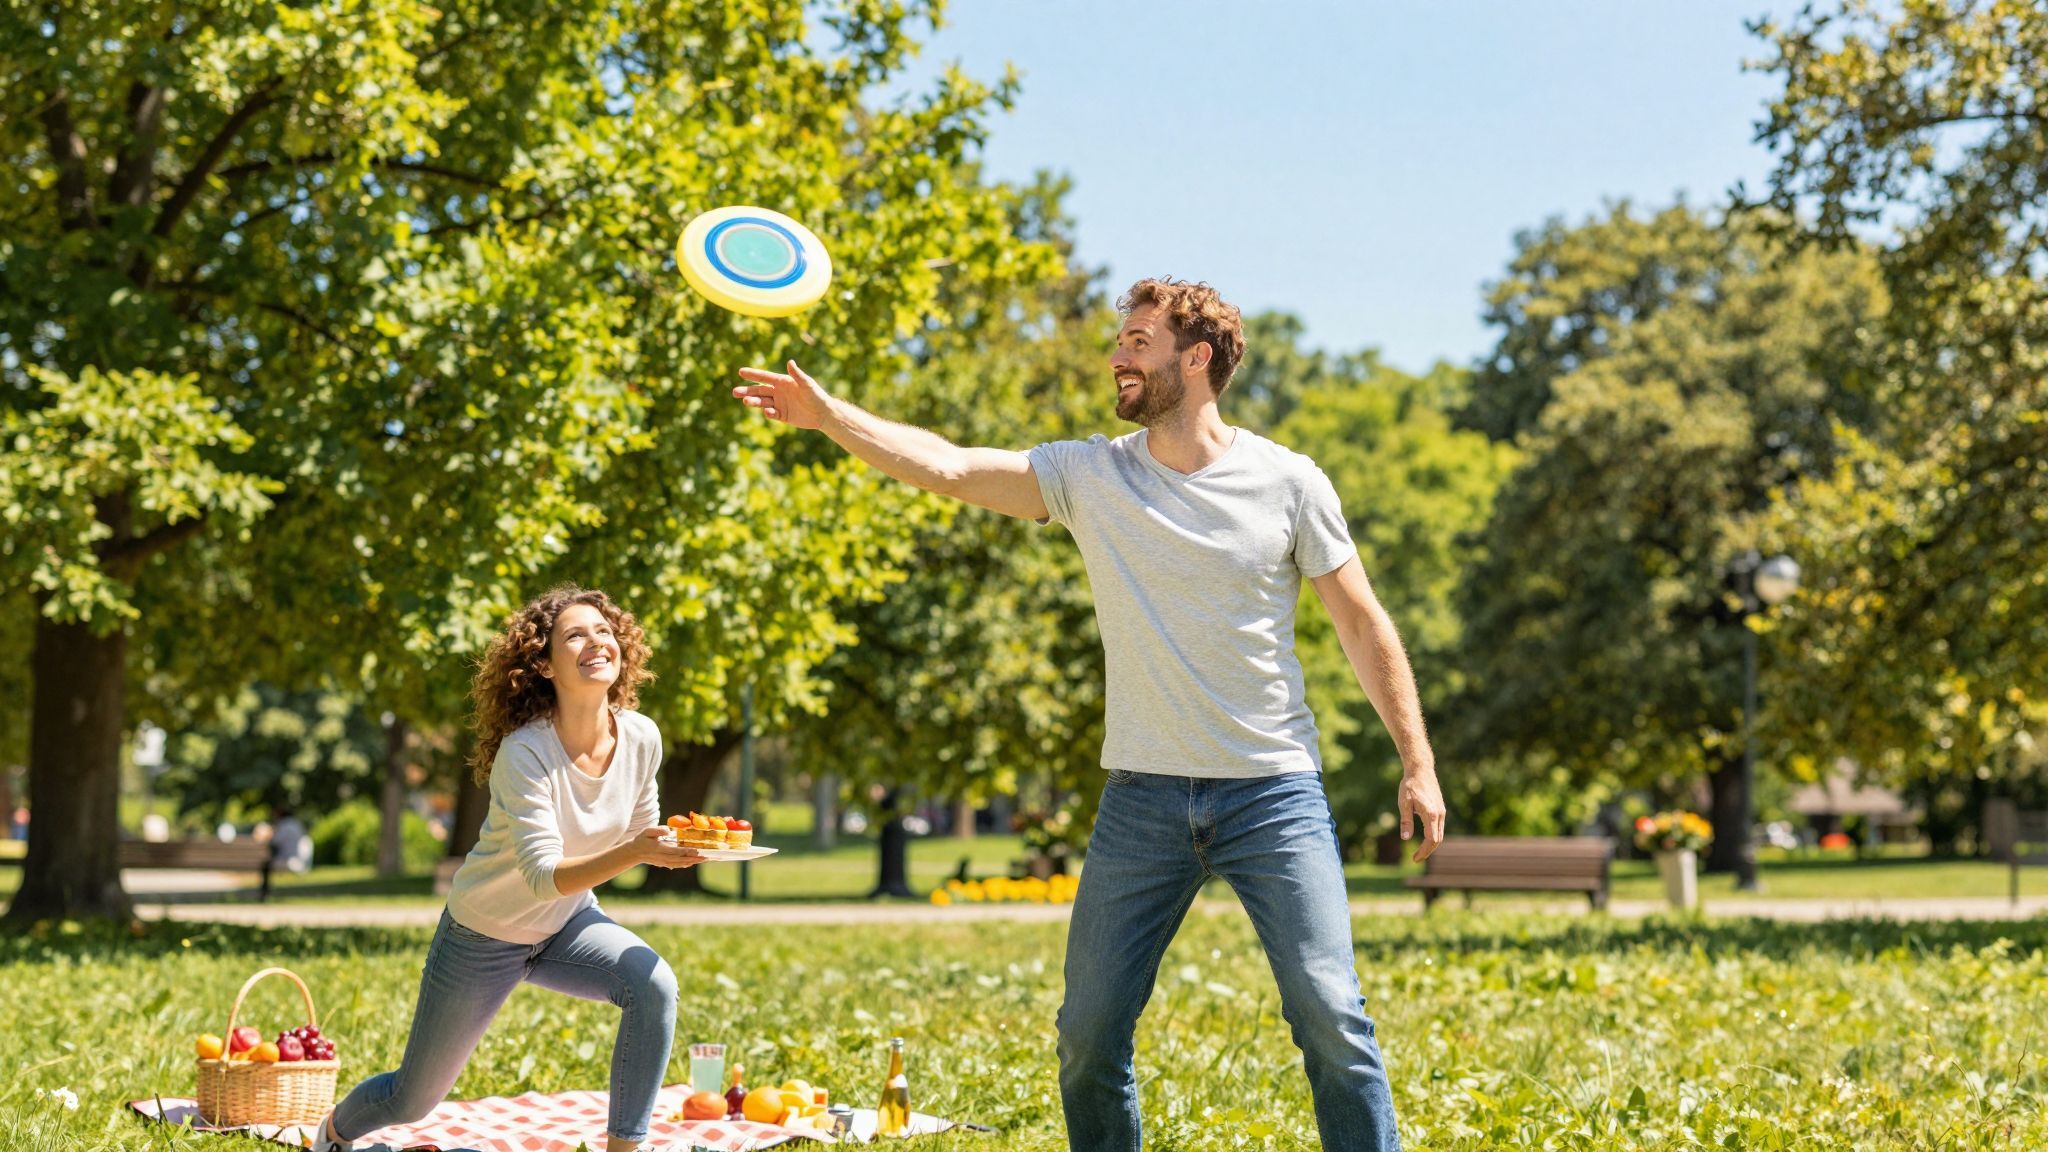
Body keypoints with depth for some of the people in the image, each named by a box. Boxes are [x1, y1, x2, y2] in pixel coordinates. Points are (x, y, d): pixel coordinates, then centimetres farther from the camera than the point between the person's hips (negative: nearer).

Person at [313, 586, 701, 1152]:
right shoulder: (523, 754, -31)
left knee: (654, 984, -29)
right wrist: (632, 851, -50)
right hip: (485, 936, -4)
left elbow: (641, 835, 2)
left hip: (569, 924, 4)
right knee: (414, 1099, 10)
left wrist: (677, 849, -20)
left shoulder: (641, 738, -15)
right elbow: (543, 876, -36)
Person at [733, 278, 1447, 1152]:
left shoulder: (1288, 482, -2)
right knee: (1089, 1031, 3)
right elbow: (947, 467, -4)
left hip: (1274, 791, -2)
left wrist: (1418, 762, 1)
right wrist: (829, 415, -14)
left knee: (1330, 1013, -8)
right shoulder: (1089, 475, 3)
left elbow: (1364, 625, 3)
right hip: (1143, 795, 3)